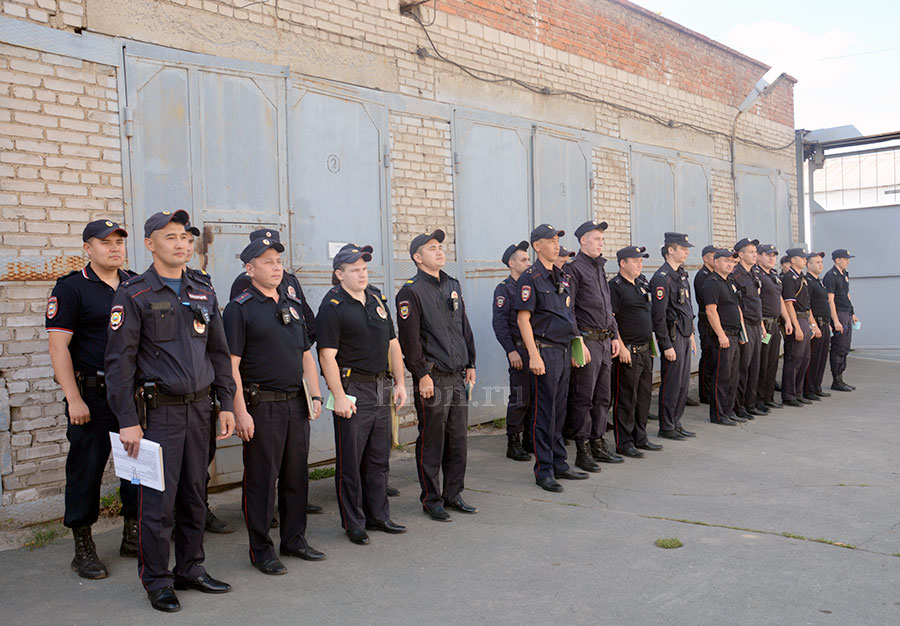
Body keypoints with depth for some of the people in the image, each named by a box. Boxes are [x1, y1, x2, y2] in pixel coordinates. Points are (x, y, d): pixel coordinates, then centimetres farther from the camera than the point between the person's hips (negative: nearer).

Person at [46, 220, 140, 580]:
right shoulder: (71, 288, -4)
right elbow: (58, 346, -9)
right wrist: (74, 399, -14)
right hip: (92, 397, -5)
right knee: (86, 469, 2)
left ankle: (133, 537, 25)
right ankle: (84, 549, 16)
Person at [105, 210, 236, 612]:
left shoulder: (203, 295, 11)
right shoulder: (134, 295, -5)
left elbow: (219, 353, 15)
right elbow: (119, 361, -9)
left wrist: (226, 404, 9)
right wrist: (128, 421, -14)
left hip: (199, 408, 5)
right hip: (159, 410, -5)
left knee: (194, 495, 13)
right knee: (158, 500, -1)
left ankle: (190, 570, 27)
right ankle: (157, 581, 15)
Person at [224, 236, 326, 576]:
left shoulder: (292, 304, 14)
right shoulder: (239, 308, -7)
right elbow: (231, 364, -12)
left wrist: (315, 395, 10)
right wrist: (240, 412, -17)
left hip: (296, 404, 6)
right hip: (262, 406, -6)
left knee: (297, 474, 13)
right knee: (261, 479, 2)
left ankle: (294, 539, 27)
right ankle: (261, 549, 15)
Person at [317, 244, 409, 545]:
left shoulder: (376, 298, 12)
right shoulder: (332, 306, -9)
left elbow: (392, 343, 16)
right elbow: (327, 355, -14)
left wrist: (400, 382, 10)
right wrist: (339, 396, -20)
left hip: (382, 389, 7)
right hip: (353, 390, -7)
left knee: (379, 458, 14)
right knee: (351, 461, 2)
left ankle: (378, 516, 27)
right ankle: (353, 523, 14)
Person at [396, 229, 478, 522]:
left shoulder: (453, 285, 14)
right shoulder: (411, 291, -8)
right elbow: (409, 338, -12)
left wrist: (470, 365, 15)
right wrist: (422, 374, -15)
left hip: (457, 377, 7)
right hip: (432, 378, -7)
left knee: (458, 439, 11)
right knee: (431, 442, 2)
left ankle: (453, 494, 24)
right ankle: (431, 500, 14)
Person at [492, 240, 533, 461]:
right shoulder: (504, 288, -5)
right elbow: (499, 323, -11)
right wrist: (511, 351, -17)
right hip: (520, 349, -7)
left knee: (537, 396, 9)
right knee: (520, 398, -6)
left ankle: (530, 440, 20)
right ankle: (513, 444, 3)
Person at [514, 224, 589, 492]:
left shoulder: (562, 277, 15)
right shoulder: (530, 278, -9)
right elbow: (523, 319, -14)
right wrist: (534, 355, -20)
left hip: (565, 350, 8)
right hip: (545, 351, -8)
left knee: (559, 410, 13)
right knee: (544, 412, -3)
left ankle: (559, 464, 22)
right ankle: (543, 471, 5)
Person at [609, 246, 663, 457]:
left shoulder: (642, 284, 15)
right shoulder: (615, 287, -10)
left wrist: (652, 342, 19)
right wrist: (621, 347, -19)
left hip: (645, 351, 8)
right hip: (627, 352, -8)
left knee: (644, 395, 13)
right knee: (626, 398, -3)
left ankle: (640, 437, 24)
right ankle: (623, 443, 5)